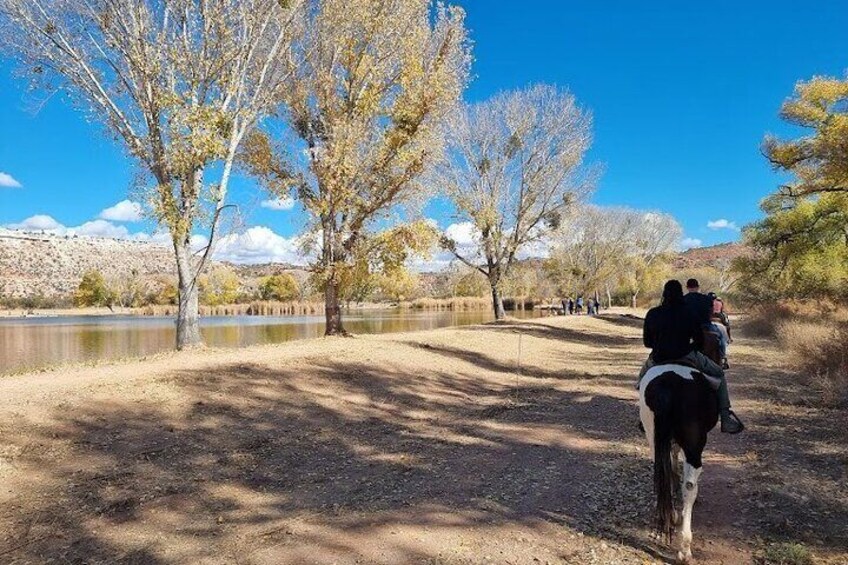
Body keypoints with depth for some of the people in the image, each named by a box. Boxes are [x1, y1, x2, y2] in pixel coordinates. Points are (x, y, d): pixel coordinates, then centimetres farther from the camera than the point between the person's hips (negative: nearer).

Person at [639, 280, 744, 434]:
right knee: (719, 374, 19)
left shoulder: (652, 314, 2)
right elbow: (699, 341, 4)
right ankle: (725, 417, 10)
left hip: (658, 359, 2)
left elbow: (647, 342, 7)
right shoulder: (692, 314, -1)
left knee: (643, 376, 33)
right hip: (686, 356, -2)